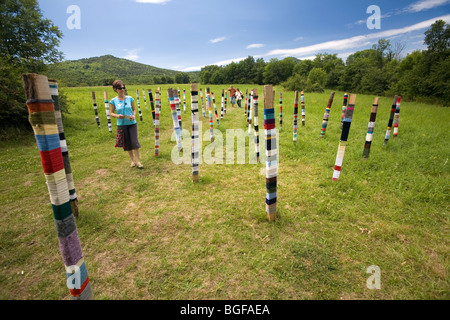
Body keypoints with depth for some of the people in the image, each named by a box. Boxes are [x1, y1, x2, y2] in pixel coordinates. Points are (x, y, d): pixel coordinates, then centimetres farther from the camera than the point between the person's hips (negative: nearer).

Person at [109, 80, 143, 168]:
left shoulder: (130, 98, 1)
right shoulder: (113, 101, -3)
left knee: (134, 141, -6)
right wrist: (117, 116, -17)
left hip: (132, 123, 0)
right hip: (121, 124, 0)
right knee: (127, 143, 8)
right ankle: (132, 160, 24)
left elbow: (134, 109, 10)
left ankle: (138, 161, 4)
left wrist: (134, 115, -11)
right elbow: (111, 113, 3)